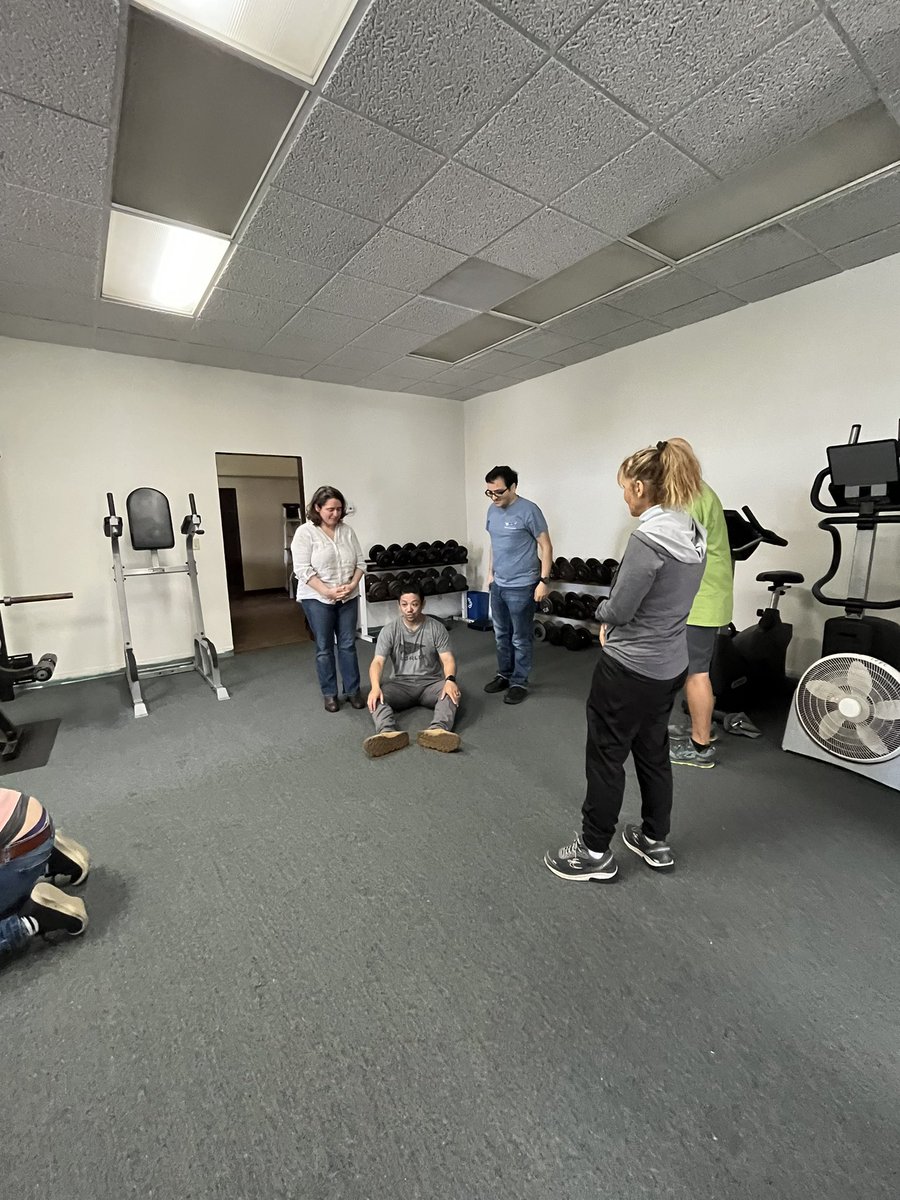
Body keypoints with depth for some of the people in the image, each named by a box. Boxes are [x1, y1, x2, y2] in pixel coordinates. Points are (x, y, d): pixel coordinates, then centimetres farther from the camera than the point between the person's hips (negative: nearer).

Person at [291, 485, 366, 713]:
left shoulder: (347, 531, 5)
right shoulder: (305, 533, -9)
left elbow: (360, 562, 6)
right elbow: (303, 570, -15)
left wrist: (352, 585, -10)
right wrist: (327, 591, -20)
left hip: (348, 598, 4)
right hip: (317, 599, -4)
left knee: (348, 644, 9)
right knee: (324, 648, 6)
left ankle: (353, 690, 20)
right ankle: (329, 694, 19)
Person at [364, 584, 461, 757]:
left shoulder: (436, 628, -2)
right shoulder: (390, 630, -1)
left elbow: (447, 659, -10)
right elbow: (377, 662, -11)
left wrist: (450, 680, -34)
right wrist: (375, 686, -33)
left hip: (430, 683, -1)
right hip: (401, 683, 1)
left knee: (451, 692, -33)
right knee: (376, 697, -29)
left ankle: (437, 731, -57)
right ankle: (388, 733, -55)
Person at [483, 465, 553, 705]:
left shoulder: (528, 511, -14)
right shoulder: (492, 510, 7)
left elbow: (545, 546, -11)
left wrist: (544, 580, -14)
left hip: (522, 587, -7)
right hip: (498, 585, 7)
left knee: (521, 639, 4)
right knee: (501, 635, 17)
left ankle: (519, 682, 17)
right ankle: (504, 675, 31)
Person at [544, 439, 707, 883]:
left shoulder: (648, 538, -24)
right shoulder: (694, 534, 5)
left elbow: (618, 609, -21)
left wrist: (602, 608, 1)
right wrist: (613, 621, 7)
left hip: (631, 667, -9)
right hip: (670, 663, 9)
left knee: (606, 756, 7)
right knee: (653, 751, 22)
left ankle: (594, 852, 24)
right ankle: (656, 842, 39)